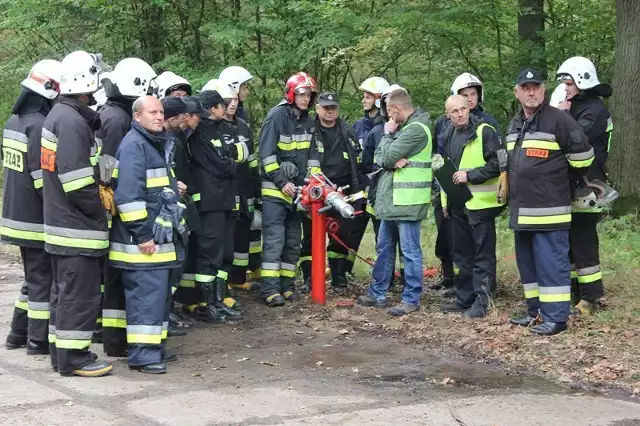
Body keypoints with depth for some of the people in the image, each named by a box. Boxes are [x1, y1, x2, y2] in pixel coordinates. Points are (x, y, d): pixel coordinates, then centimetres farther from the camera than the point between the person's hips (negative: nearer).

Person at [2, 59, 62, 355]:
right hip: (37, 219, -9)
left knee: (33, 276, 20)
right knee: (43, 278, 1)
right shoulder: (39, 125, -19)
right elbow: (44, 178, -22)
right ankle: (39, 340, 7)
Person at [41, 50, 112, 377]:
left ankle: (60, 352, 25)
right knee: (80, 292, -3)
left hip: (61, 224, 10)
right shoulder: (72, 122, -20)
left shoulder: (60, 114, 13)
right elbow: (77, 182, -23)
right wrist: (100, 210, -10)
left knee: (64, 290, 17)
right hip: (77, 227, -10)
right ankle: (74, 358, 3)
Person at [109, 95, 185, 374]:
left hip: (159, 236, 10)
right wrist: (142, 234, -21)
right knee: (147, 294, -10)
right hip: (141, 240, -10)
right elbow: (128, 194, -21)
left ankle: (154, 346, 23)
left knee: (160, 292, 14)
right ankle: (142, 354, -7)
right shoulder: (133, 145, -14)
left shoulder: (159, 143, 18)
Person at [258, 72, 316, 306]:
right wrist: (282, 183, -16)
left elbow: (312, 155, 15)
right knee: (274, 239, -11)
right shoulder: (276, 116, -10)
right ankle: (270, 289, -12)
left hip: (297, 189, 7)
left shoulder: (308, 122, 11)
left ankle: (287, 285, 16)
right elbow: (267, 153, -14)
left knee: (293, 241, 9)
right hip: (275, 189, -7)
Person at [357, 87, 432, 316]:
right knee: (384, 248, 16)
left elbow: (386, 157, -18)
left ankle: (411, 299, 3)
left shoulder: (416, 129, -15)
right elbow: (379, 157, 10)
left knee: (410, 251, -3)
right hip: (391, 199, 10)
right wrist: (393, 160, -12)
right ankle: (378, 293, 26)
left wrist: (388, 135, -1)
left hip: (407, 200, -10)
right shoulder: (403, 127, 15)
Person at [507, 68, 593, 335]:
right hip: (522, 211, 8)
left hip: (549, 211, -8)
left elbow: (582, 154, -9)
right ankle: (536, 311, 25)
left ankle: (556, 317, -2)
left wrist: (566, 181, 4)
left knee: (551, 263, -7)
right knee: (528, 263, 15)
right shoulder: (515, 124, 15)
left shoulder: (558, 119, -11)